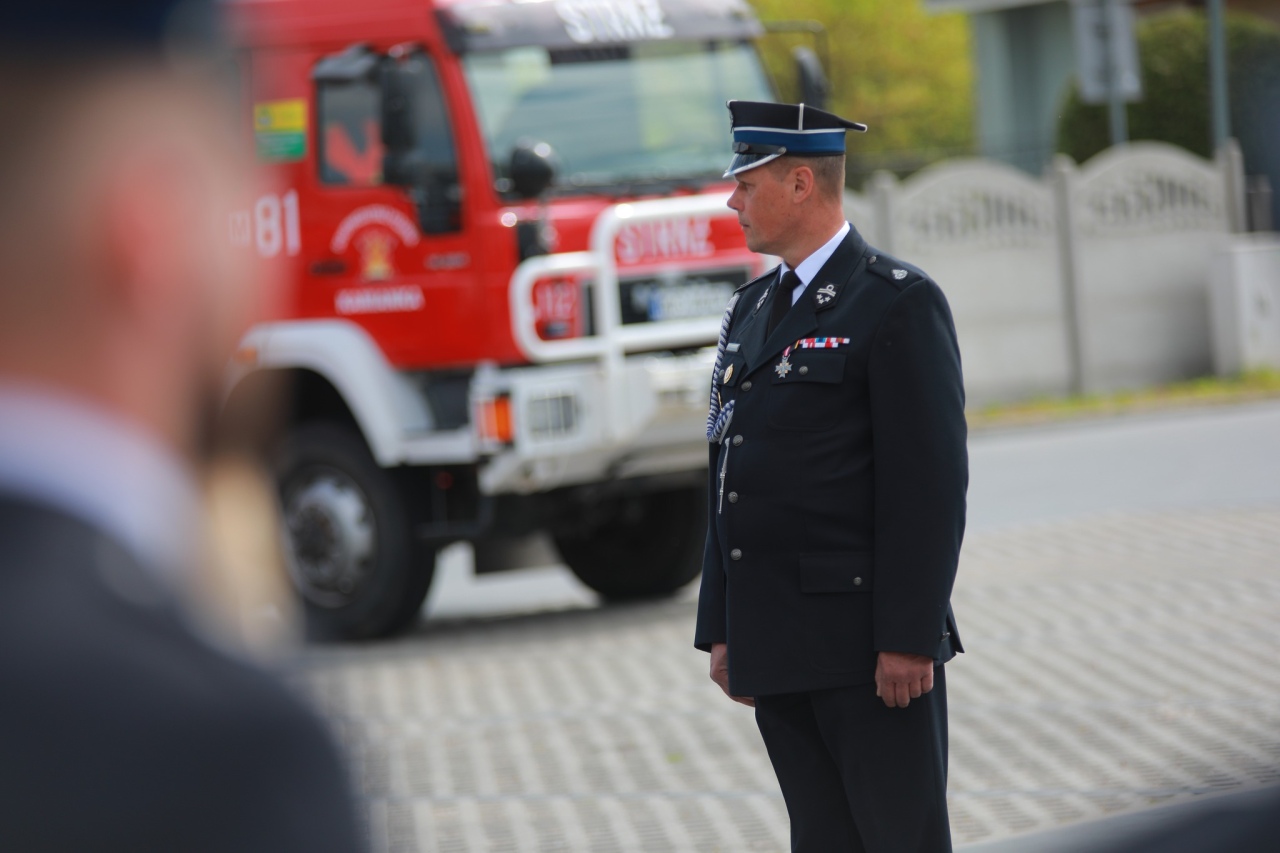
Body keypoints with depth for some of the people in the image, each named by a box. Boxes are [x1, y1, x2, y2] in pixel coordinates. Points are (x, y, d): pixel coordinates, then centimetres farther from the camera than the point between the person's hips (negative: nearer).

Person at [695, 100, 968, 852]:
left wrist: (909, 640, -18)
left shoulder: (900, 303, -8)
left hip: (872, 644, -8)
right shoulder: (753, 310, 16)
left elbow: (932, 481, -14)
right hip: (779, 648, 8)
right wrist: (722, 630, 14)